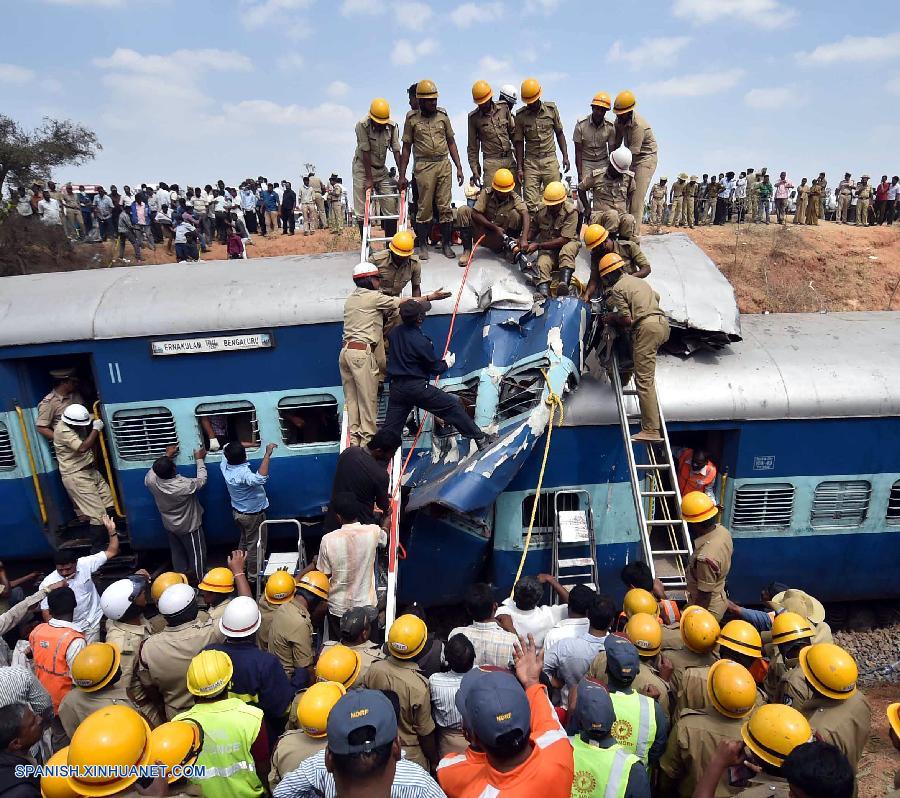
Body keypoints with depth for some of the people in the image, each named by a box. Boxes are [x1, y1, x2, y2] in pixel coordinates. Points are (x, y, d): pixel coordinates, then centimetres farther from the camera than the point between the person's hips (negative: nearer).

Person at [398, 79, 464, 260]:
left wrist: (459, 167, 7)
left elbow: (451, 142, 14)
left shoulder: (442, 115, 10)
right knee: (425, 207, -1)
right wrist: (402, 175, 2)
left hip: (444, 165, 2)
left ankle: (446, 244, 11)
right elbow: (406, 148, 5)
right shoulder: (412, 119, 3)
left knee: (445, 207, 2)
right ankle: (423, 245, 10)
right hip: (424, 166, -2)